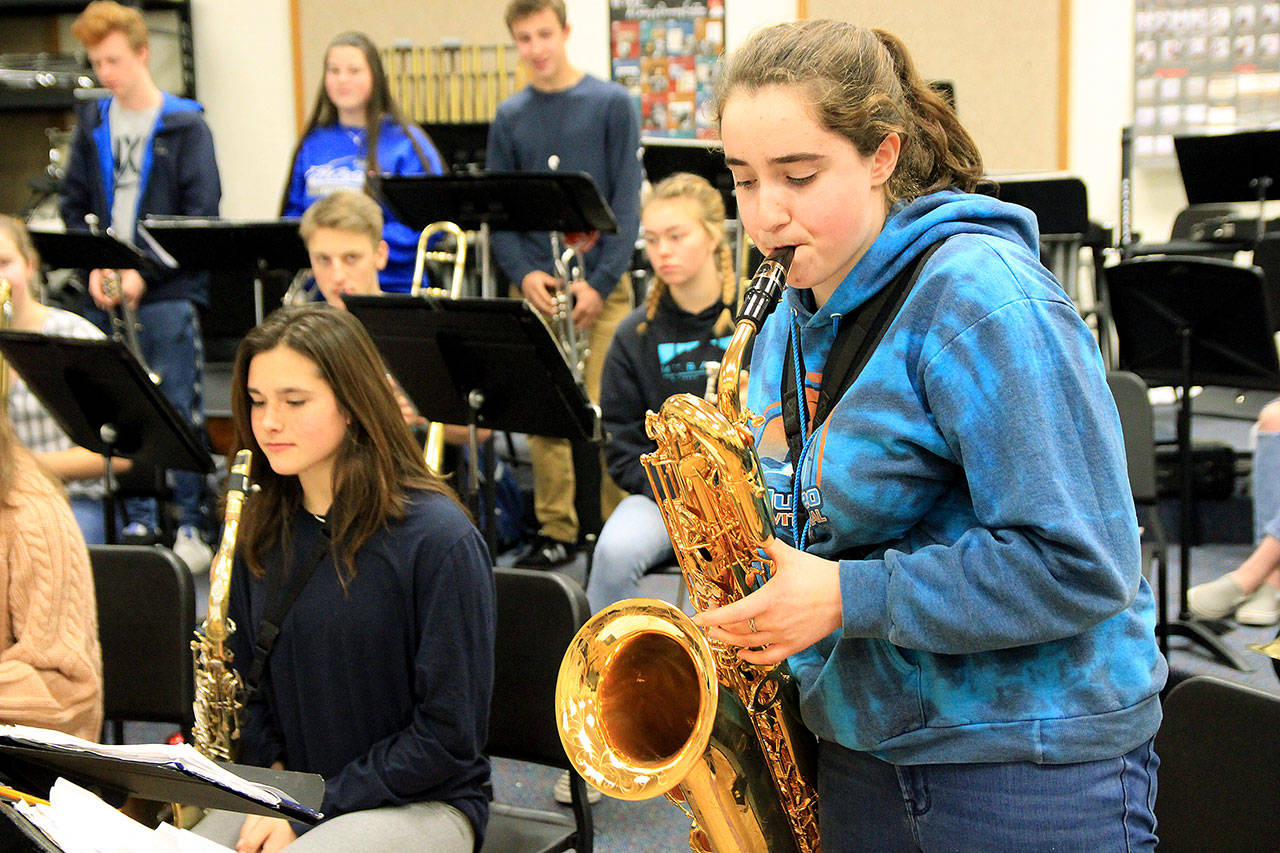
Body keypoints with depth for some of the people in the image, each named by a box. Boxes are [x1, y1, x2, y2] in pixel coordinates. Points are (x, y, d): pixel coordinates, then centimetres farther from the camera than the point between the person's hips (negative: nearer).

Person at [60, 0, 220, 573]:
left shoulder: (185, 125, -2)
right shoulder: (92, 124, 11)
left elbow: (201, 214, -7)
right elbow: (74, 205, 14)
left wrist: (145, 271, -14)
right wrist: (93, 268, -3)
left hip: (167, 294, -4)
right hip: (106, 297, 4)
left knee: (179, 411, -4)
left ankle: (192, 528, 4)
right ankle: (138, 523, 18)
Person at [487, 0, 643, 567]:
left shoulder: (611, 104, 1)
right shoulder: (509, 117, 10)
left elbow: (627, 201, -3)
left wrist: (601, 282, -10)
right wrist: (523, 273, -7)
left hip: (601, 285, -3)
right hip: (535, 287, 3)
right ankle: (557, 530, 12)